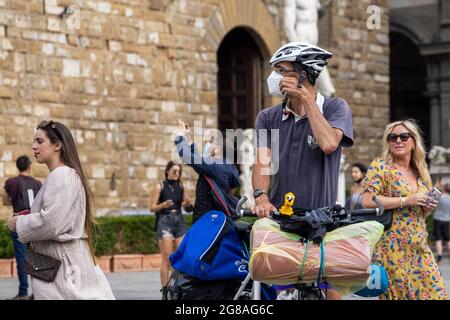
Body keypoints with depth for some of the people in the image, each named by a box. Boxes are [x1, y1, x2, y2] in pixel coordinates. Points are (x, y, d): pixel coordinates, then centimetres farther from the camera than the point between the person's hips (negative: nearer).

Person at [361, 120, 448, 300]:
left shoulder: (419, 173, 17)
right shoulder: (381, 167, -2)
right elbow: (367, 201, -16)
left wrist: (428, 207, 3)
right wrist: (405, 200, -16)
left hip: (419, 248, 6)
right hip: (393, 248, -6)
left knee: (435, 292, -1)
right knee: (398, 293, -6)